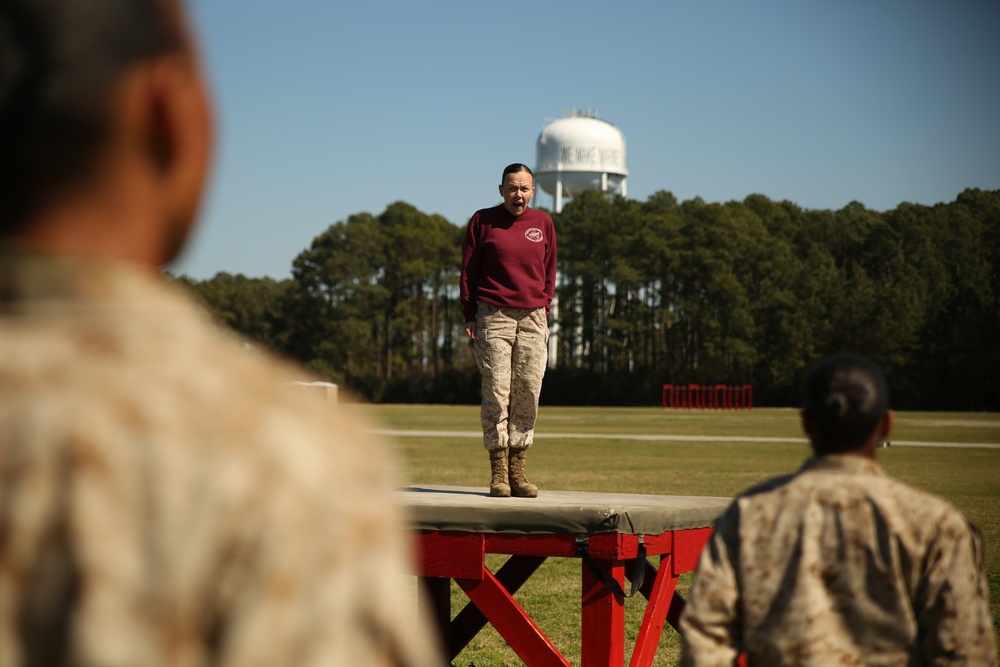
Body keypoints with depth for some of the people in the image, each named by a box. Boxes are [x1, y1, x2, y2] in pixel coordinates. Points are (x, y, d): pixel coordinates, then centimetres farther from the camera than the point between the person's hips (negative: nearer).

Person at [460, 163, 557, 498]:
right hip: (493, 317, -3)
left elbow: (549, 272, 15)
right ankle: (498, 473, -3)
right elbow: (468, 270, 4)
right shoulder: (482, 220, 3)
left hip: (532, 319, 3)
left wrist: (545, 313, 8)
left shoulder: (543, 223, 10)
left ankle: (517, 471, 4)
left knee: (528, 394, -1)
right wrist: (469, 316, 0)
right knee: (496, 393, -5)